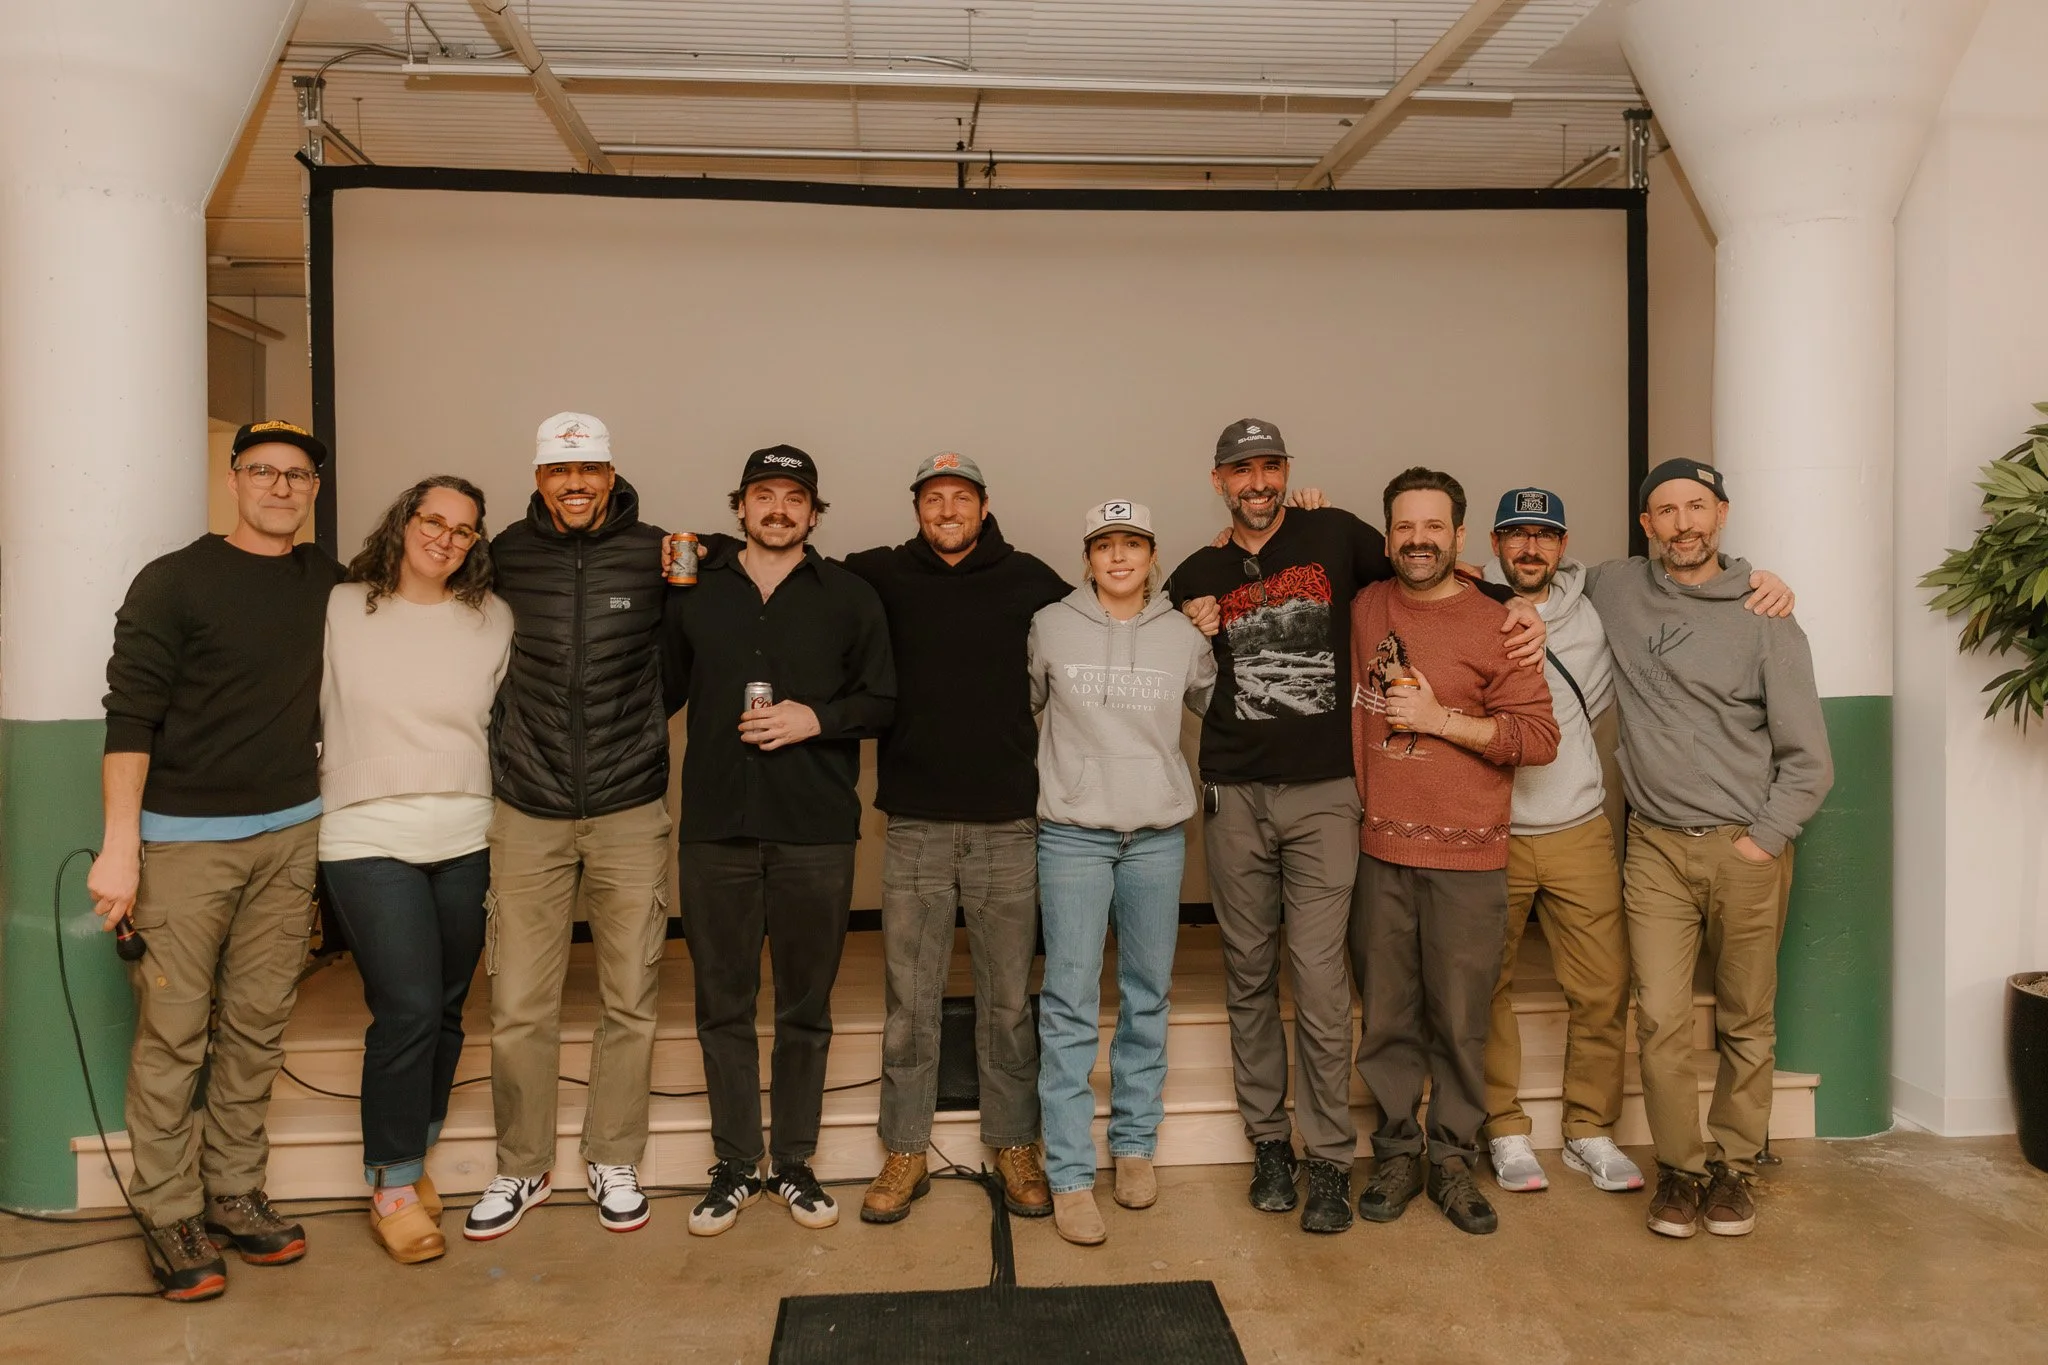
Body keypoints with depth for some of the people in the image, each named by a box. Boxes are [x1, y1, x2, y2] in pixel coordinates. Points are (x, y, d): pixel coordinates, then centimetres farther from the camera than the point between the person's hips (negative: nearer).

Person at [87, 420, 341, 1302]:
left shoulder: (330, 583, 8)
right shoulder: (175, 582, -4)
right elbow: (128, 716, -9)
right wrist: (119, 847, -14)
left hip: (289, 835, 4)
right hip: (184, 839, -4)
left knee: (258, 1026, 8)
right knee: (174, 1034, 0)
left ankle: (235, 1196, 21)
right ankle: (169, 1217, 12)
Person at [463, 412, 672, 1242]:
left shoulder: (655, 554, -2)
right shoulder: (507, 557, 2)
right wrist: (507, 756, 9)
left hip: (630, 814, 0)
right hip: (529, 815, 1)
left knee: (629, 1003, 8)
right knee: (518, 1008, 4)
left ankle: (613, 1162, 26)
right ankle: (522, 1168, 24)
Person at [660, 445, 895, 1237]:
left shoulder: (850, 597, 5)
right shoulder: (693, 590, 8)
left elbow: (883, 702, 3)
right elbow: (662, 691, 12)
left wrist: (817, 718, -12)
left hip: (816, 830, 0)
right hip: (715, 829, 1)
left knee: (806, 1007, 9)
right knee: (723, 1003, 8)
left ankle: (795, 1162, 23)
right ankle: (735, 1165, 22)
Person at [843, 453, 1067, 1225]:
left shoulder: (1030, 581, 2)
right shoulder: (883, 577, 3)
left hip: (1009, 825, 0)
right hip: (916, 827, 0)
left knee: (1009, 1002, 9)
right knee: (908, 1002, 7)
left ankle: (1016, 1148, 24)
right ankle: (905, 1154, 22)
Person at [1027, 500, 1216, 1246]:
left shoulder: (1183, 637, 4)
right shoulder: (1050, 627, -1)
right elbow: (1020, 704, 10)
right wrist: (1046, 779, 7)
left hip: (1158, 836, 3)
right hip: (1073, 834, -2)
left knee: (1148, 997, 11)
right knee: (1069, 1003, -4)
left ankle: (1135, 1145, 26)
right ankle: (1069, 1176, 4)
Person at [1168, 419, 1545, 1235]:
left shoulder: (1336, 536, 4)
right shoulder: (1197, 577, 9)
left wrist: (1513, 605, 2)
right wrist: (1191, 640, -1)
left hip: (1323, 795, -2)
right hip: (1234, 798, 3)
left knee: (1319, 976, -5)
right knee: (1249, 975, 9)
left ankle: (1330, 1158, 7)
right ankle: (1268, 1139, 23)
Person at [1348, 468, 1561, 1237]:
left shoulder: (1497, 627, 0)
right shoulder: (1363, 611, 8)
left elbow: (1538, 737, -4)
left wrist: (1440, 718, -10)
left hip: (1467, 859, -2)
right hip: (1378, 853, 2)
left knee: (1460, 1019, 4)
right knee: (1387, 1014, 8)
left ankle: (1453, 1160, 19)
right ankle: (1396, 1153, 23)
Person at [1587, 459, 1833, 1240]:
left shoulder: (1766, 623, 0)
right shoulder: (1615, 592, 4)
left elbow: (1807, 759, 1)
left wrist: (1765, 839, -7)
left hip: (1747, 851, -1)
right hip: (1656, 847, 1)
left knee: (1747, 1023, 8)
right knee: (1661, 1020, -3)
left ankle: (1733, 1166, 24)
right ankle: (1678, 1167, 14)